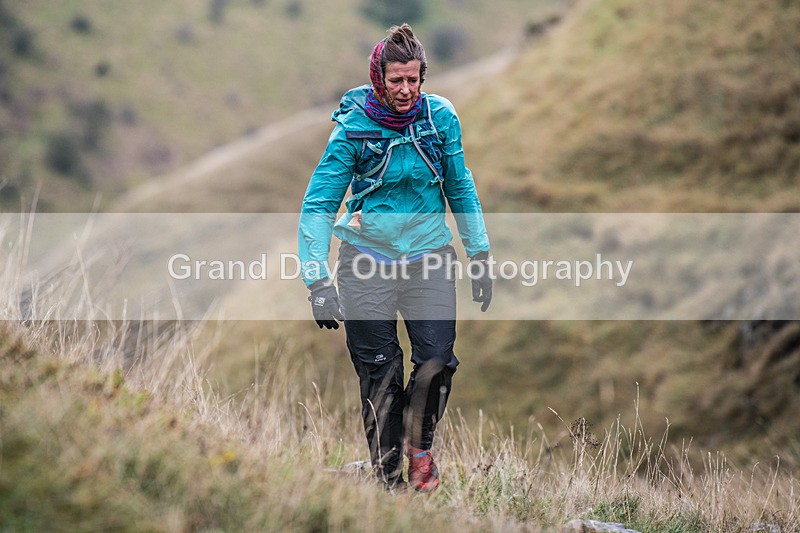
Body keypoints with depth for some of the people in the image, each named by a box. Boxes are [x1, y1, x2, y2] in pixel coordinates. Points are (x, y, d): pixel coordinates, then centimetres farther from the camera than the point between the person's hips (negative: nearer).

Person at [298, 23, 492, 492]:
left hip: (429, 254, 2)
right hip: (367, 258, -2)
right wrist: (319, 281, -19)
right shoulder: (353, 128, -11)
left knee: (438, 358, -11)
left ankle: (419, 443, 17)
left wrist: (481, 255, 8)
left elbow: (460, 188, 9)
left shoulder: (441, 116, -4)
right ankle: (388, 477, 15)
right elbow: (319, 206, -11)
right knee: (378, 371, 1)